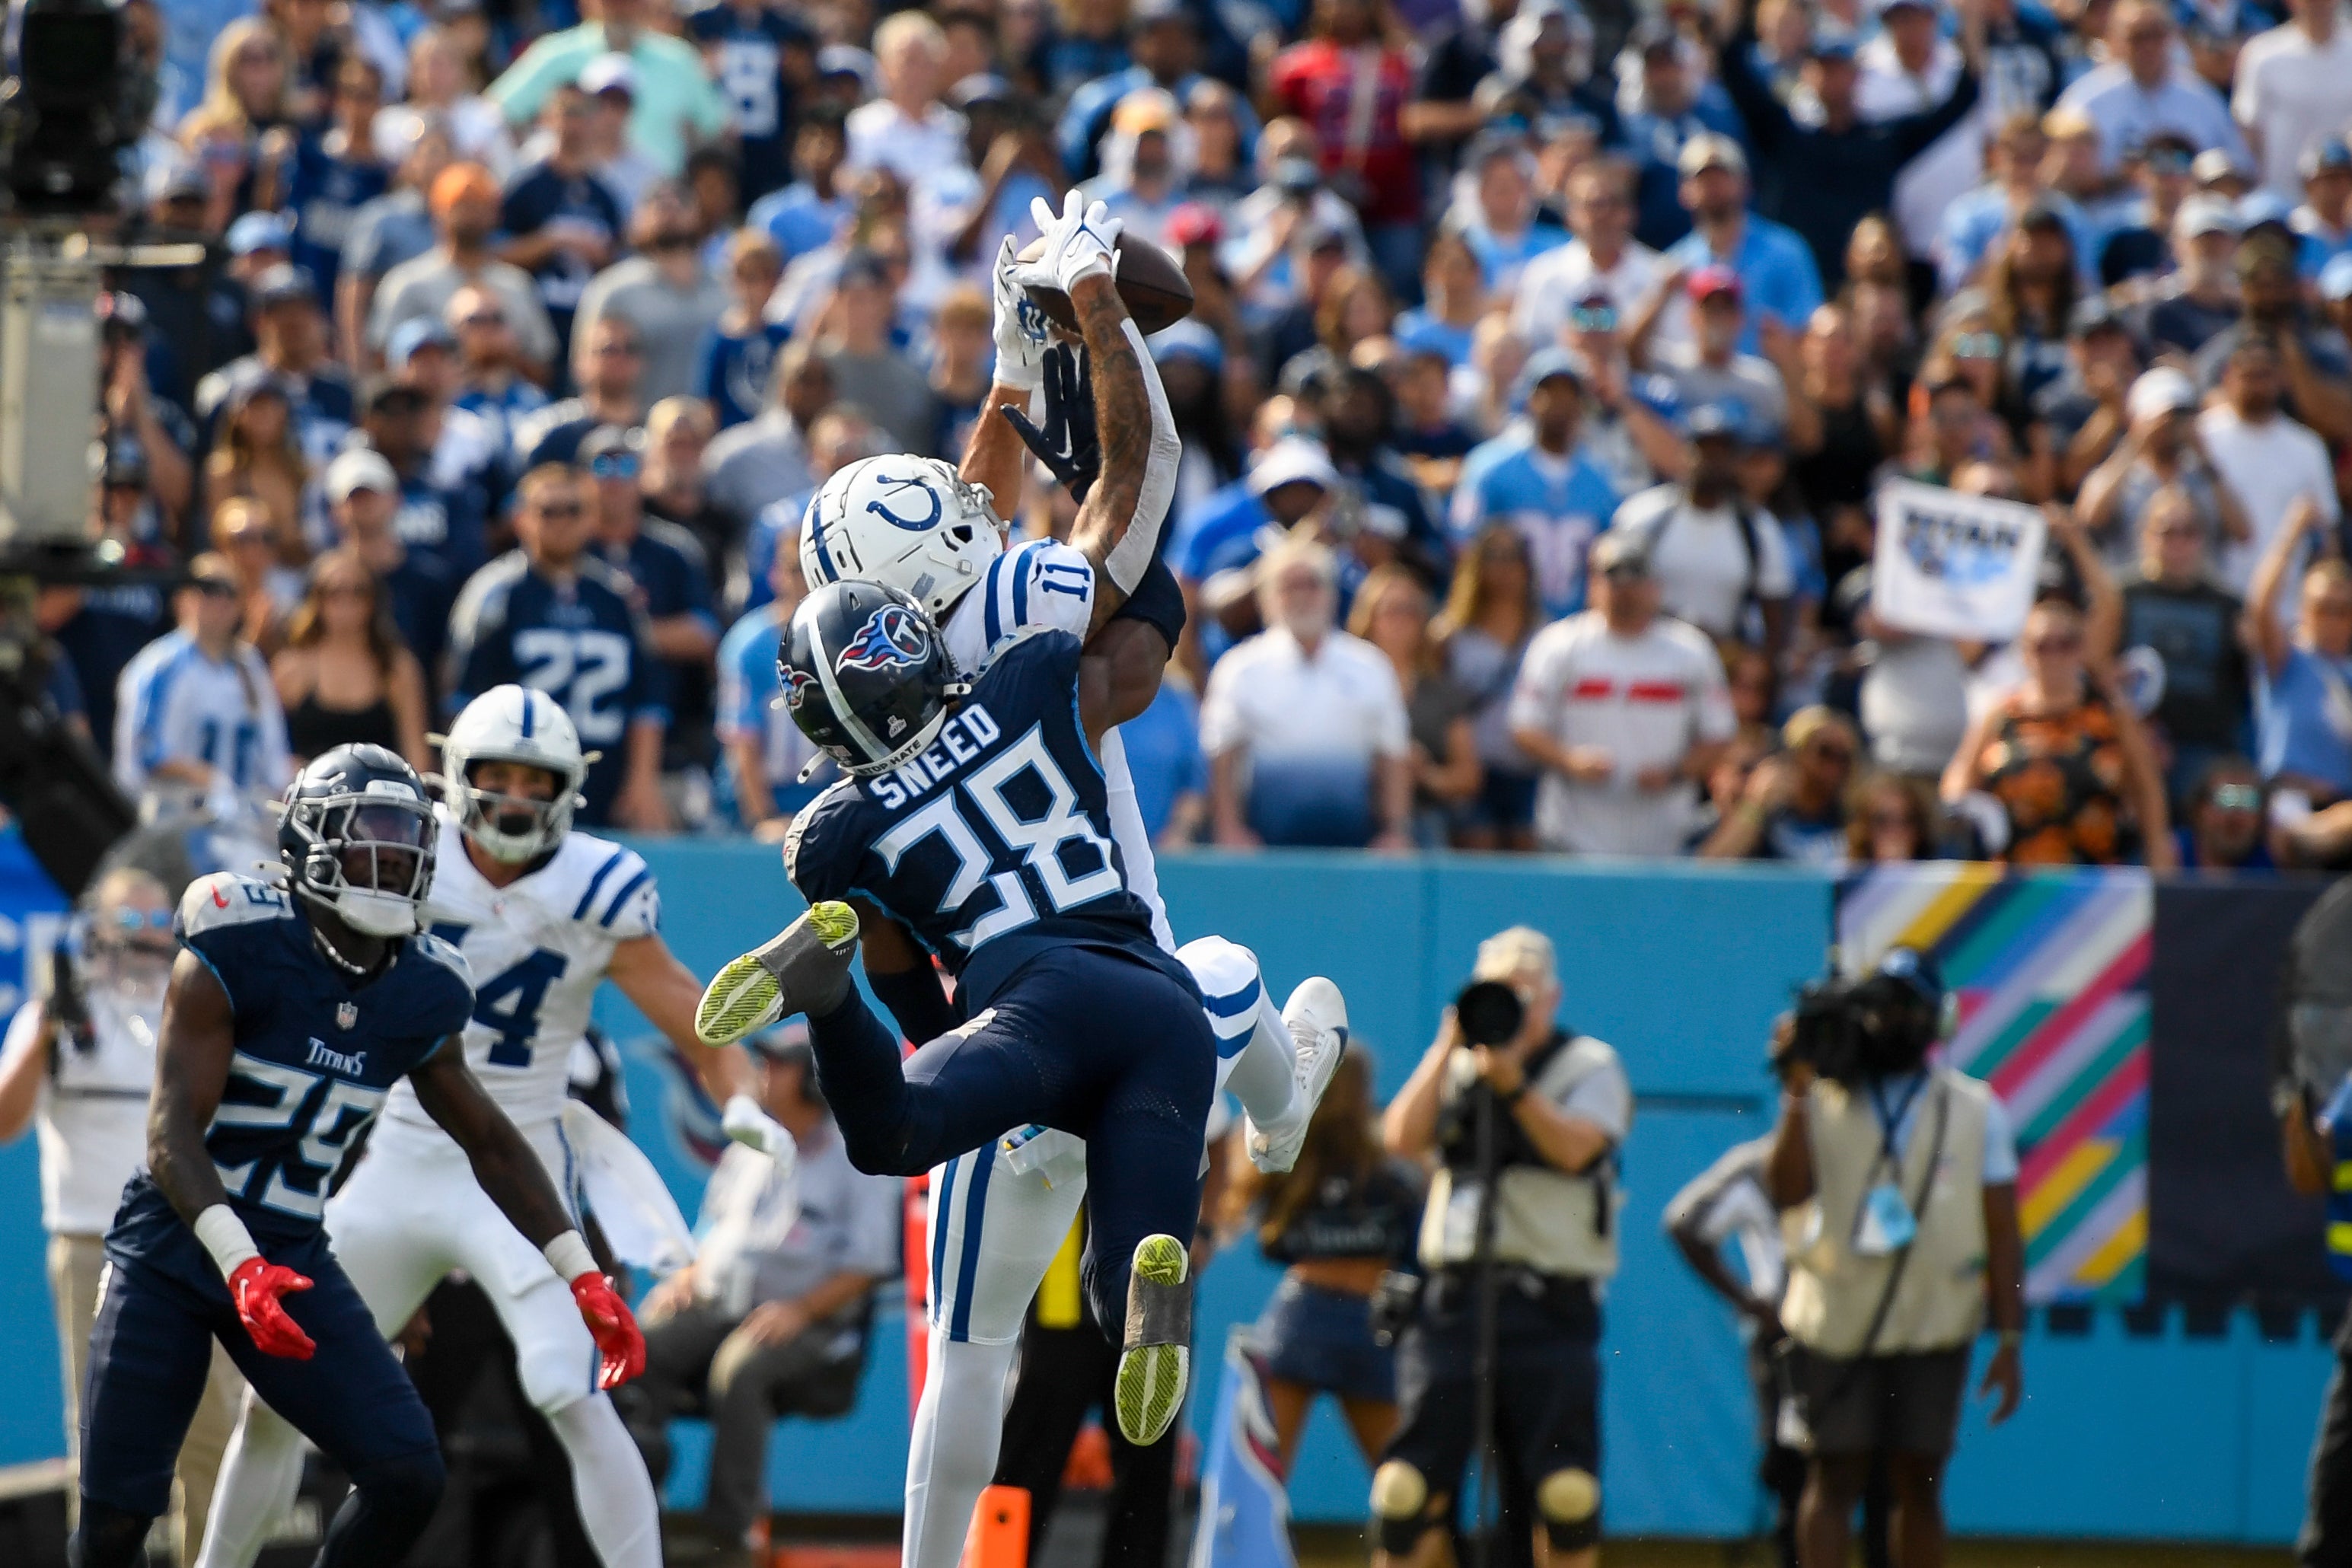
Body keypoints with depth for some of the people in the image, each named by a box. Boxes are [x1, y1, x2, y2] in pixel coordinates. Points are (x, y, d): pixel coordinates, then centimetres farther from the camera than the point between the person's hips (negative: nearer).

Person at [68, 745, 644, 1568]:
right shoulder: (238, 948, -16)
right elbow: (173, 1129, -22)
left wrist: (583, 1277, 7)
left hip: (293, 1253, 5)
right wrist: (239, 1267, -35)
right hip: (176, 1244, -4)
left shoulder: (420, 992, 1)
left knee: (406, 1477, -12)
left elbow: (492, 1144, 14)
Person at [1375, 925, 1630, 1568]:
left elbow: (1573, 1147, -12)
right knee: (1410, 1486, -4)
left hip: (1549, 1306, -3)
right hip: (1455, 1293, 3)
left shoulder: (1590, 1067, 6)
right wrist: (1446, 1048, -4)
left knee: (1565, 1492, -8)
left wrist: (1513, 1085, -25)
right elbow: (1401, 1138, 1)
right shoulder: (1457, 1069, 17)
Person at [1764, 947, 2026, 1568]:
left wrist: (2011, 1342, -2)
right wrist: (1797, 1094, -16)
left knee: (1918, 1486, 5)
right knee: (1833, 1479, -2)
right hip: (1836, 1324, -1)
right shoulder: (1821, 1101, 3)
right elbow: (1786, 1190, -12)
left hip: (1933, 1328, 1)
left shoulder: (1974, 1110, 5)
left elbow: (2002, 1232, 4)